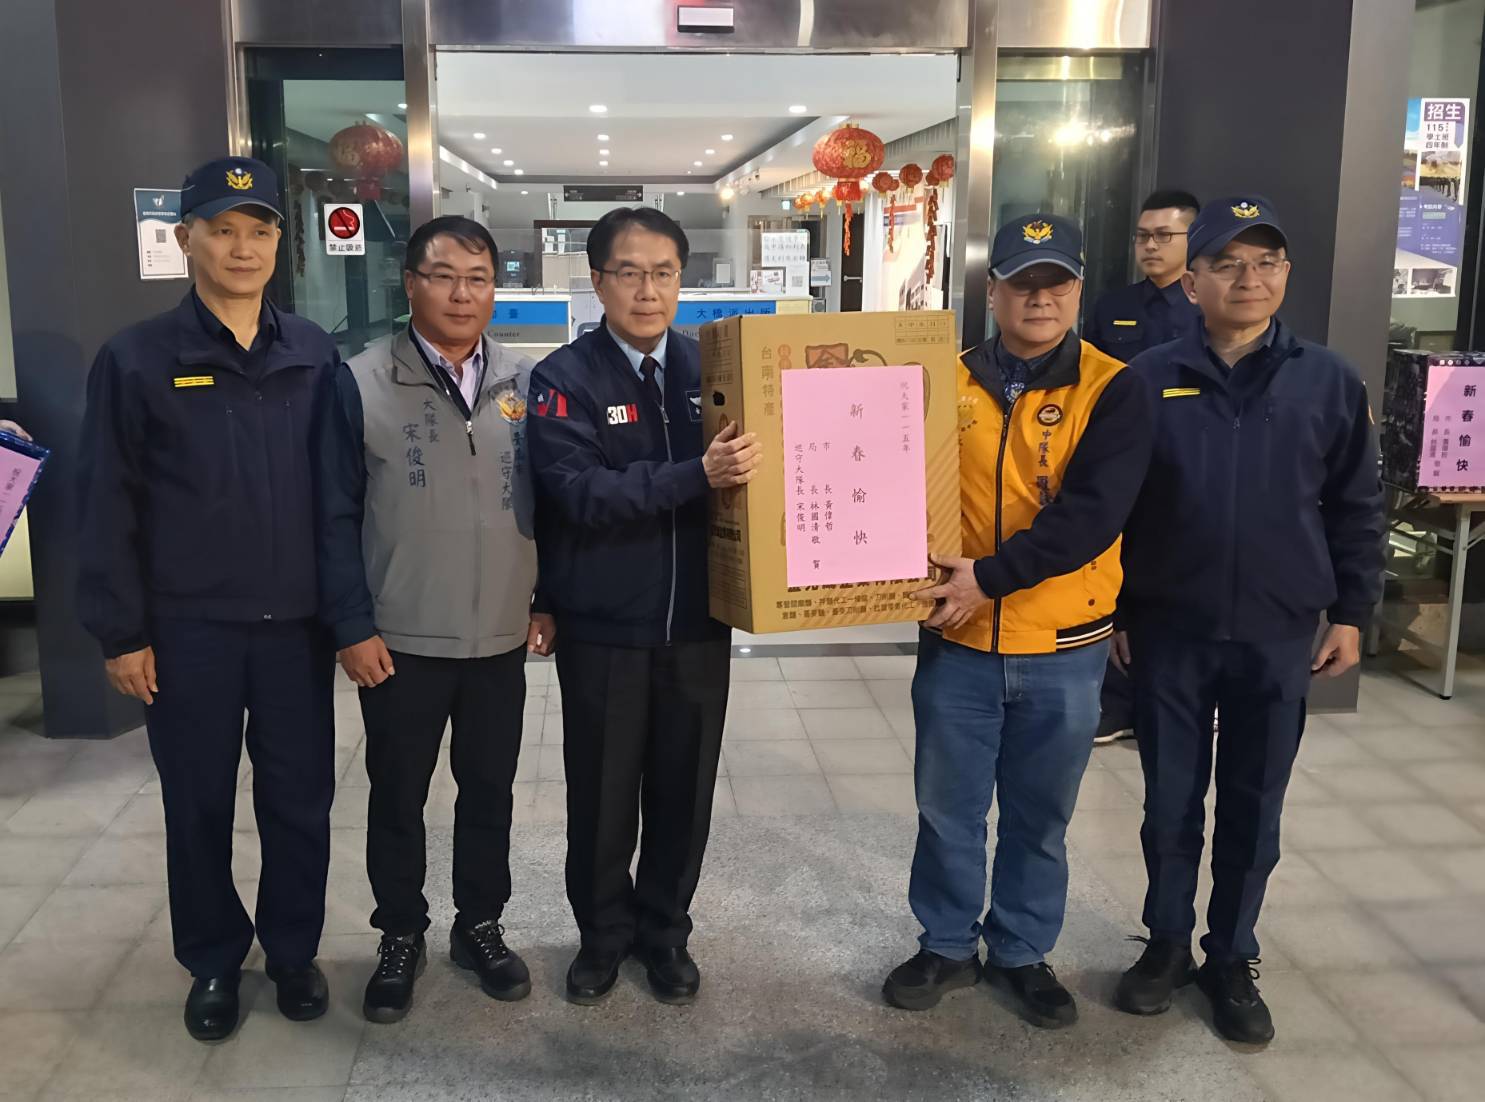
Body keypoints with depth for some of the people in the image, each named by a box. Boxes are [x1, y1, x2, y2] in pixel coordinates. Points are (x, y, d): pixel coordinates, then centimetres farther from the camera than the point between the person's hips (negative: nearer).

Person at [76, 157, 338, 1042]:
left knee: (301, 800, 10)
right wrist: (121, 631, -5)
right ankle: (214, 962, 31)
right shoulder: (137, 359, -3)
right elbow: (109, 507, -3)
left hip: (298, 624, 2)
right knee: (200, 805, 12)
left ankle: (294, 950, 30)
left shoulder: (315, 354, 3)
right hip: (188, 629, -1)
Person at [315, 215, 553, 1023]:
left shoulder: (526, 382, 2)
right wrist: (352, 627, -9)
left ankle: (479, 926, 34)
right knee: (397, 797, 12)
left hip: (500, 637, 3)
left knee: (489, 791, 15)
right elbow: (336, 517, -6)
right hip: (399, 641, -2)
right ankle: (400, 936, 32)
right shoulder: (360, 384, -7)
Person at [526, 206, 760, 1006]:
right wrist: (697, 475, -31)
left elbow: (747, 470, 6)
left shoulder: (713, 369, 3)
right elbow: (582, 494, -21)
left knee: (683, 788, 13)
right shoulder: (564, 379, -8)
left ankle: (665, 930, 34)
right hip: (602, 627, -2)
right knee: (602, 790, 12)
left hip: (697, 623, 3)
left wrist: (743, 471, -17)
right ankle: (604, 931, 34)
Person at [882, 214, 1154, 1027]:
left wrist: (989, 575, -23)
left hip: (1064, 649, -1)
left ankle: (1022, 952, 34)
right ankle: (948, 945, 33)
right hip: (958, 640, 1)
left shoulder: (1113, 390, -6)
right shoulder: (947, 381, 1)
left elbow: (1092, 514, -17)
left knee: (1040, 817, 15)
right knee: (948, 809, 13)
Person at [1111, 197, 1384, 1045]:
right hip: (1169, 631, 0)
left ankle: (1233, 958, 29)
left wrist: (1351, 615, 3)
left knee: (1254, 810, 11)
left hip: (1279, 636, 1)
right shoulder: (1148, 382, -4)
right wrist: (1114, 613, 1)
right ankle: (1168, 943, 30)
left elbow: (1356, 510, 5)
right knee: (1171, 803, 11)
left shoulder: (1329, 382, -1)